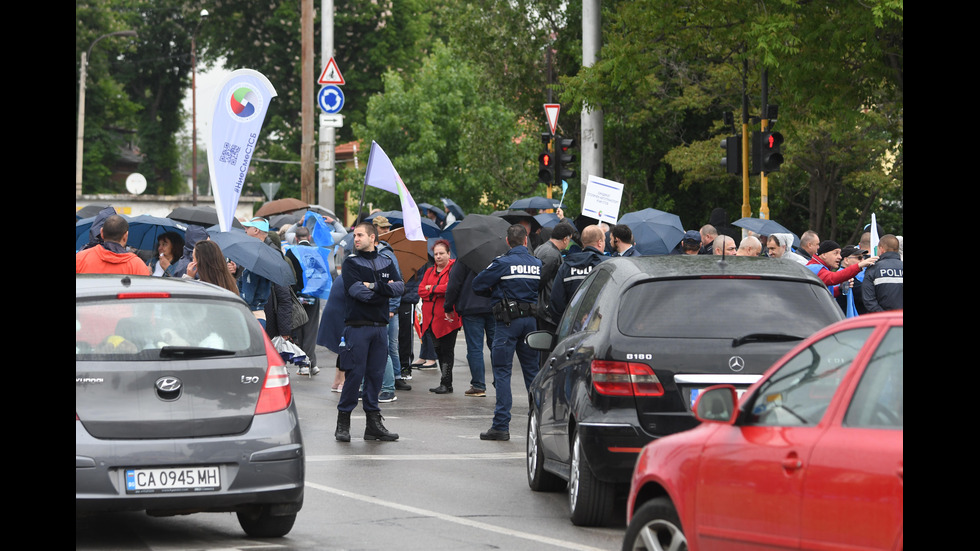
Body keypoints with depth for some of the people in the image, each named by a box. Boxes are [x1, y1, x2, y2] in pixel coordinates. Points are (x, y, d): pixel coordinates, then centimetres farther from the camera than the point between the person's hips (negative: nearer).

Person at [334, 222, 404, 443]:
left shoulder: (385, 263, 15)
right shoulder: (350, 263, 3)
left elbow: (400, 286, 1)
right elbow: (356, 289, -12)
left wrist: (375, 286, -13)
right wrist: (384, 290, -7)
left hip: (380, 325, 4)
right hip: (357, 325, -4)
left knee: (376, 374, 5)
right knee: (355, 373, -7)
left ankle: (373, 423, 10)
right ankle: (343, 422, 0)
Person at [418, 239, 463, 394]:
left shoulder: (454, 268, -2)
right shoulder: (430, 271, 18)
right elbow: (421, 291, 7)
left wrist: (432, 289, -7)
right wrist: (439, 292, -9)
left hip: (448, 317, -7)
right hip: (431, 318, 7)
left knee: (447, 351, -6)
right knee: (439, 351, 9)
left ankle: (446, 384, -5)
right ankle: (445, 384, 15)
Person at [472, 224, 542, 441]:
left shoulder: (502, 263, -9)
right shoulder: (538, 264, 5)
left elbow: (478, 285, -5)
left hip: (508, 320, -5)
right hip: (531, 319, 5)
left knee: (502, 372, -2)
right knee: (532, 370, 13)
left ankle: (501, 425, -7)